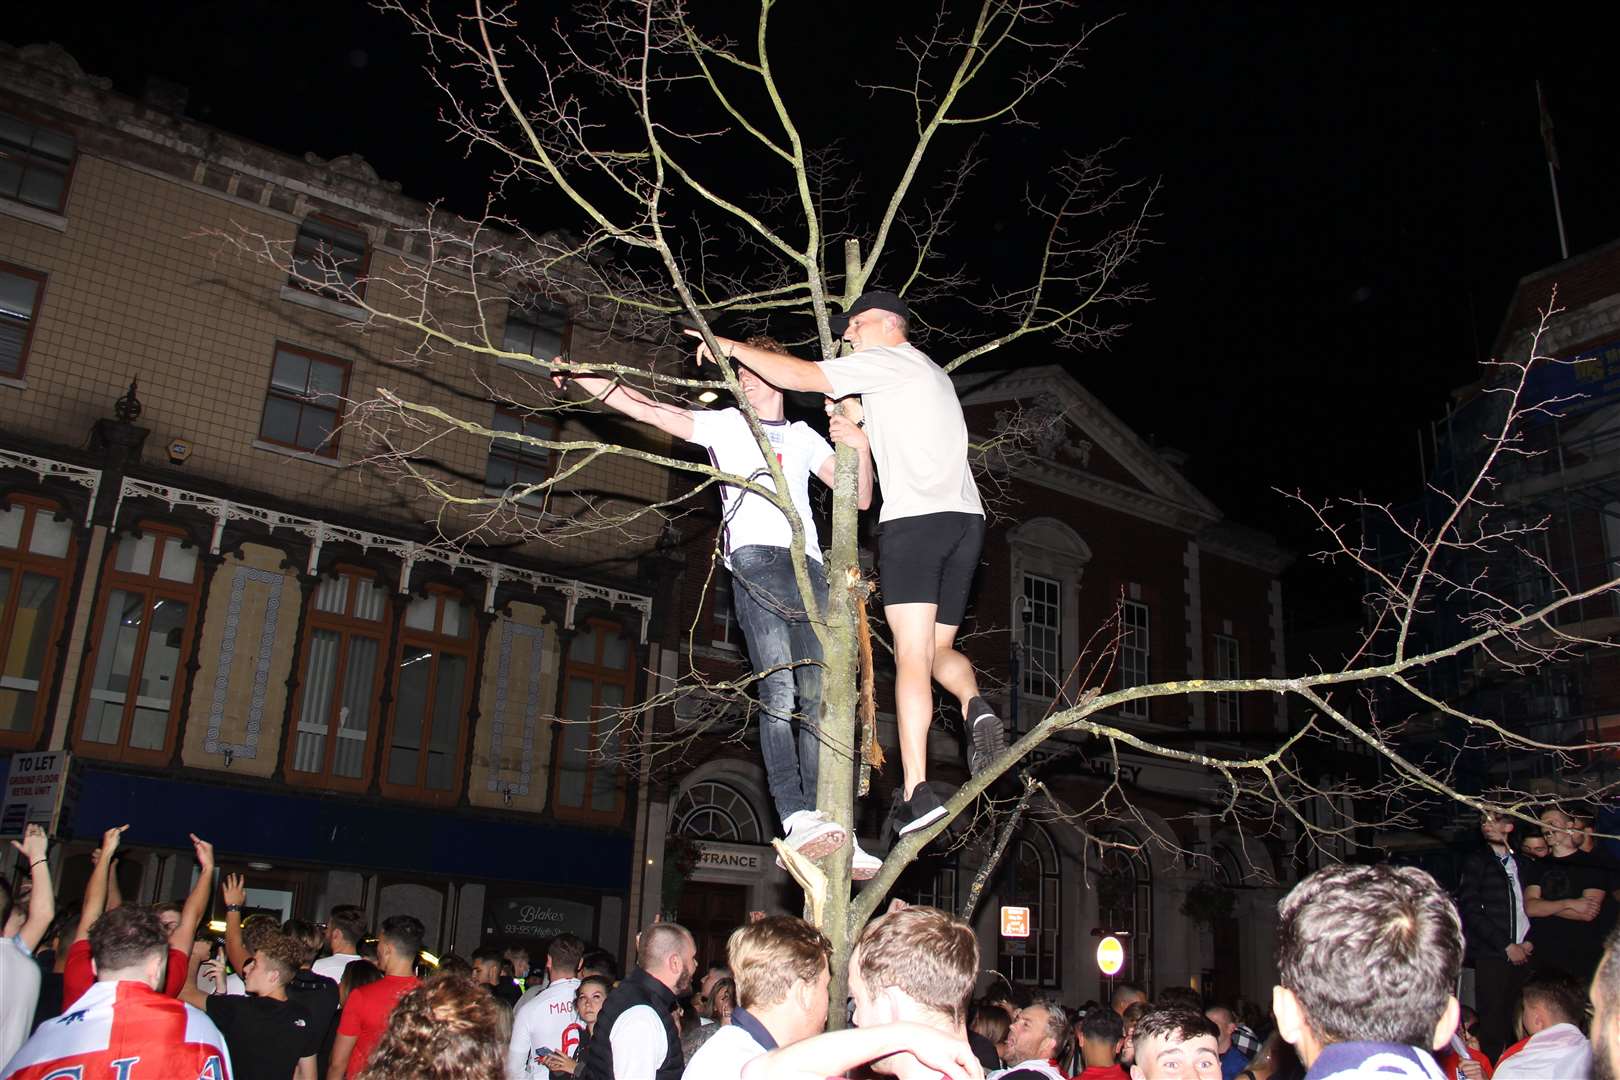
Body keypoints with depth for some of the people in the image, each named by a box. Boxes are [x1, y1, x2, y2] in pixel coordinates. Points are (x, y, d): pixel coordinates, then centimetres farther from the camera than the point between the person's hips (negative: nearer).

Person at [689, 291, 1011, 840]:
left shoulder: (886, 360, 4)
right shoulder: (932, 373, 30)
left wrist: (731, 346, 5)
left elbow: (798, 376, -4)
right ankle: (976, 708, -17)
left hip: (916, 517, -8)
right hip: (966, 518, 8)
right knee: (936, 649, 13)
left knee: (911, 655, -11)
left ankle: (916, 791, -17)